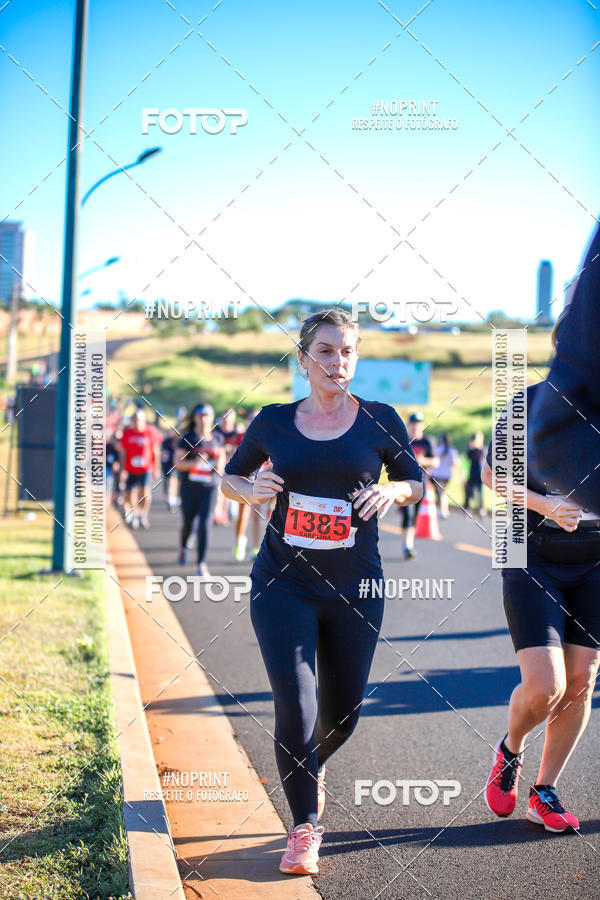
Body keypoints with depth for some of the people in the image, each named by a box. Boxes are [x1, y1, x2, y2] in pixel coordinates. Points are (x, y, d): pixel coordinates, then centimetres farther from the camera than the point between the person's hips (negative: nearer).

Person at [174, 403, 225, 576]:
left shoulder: (217, 438, 5)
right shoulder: (188, 438, -4)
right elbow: (178, 463, -7)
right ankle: (183, 547, 47)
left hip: (210, 486, 1)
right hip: (190, 486, -1)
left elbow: (221, 456, 22)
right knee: (187, 523, 12)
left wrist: (220, 465, 0)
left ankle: (202, 565, -10)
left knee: (205, 524, -12)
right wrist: (194, 463, -24)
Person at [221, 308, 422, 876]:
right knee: (295, 703, -13)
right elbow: (232, 475, 14)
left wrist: (393, 490, -12)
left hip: (355, 589, 1)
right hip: (283, 584, -1)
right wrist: (253, 490, -8)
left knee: (342, 712, 10)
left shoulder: (379, 420, 0)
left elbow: (416, 482, 10)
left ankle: (312, 768, 45)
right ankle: (305, 827, 4)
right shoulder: (273, 421, 2)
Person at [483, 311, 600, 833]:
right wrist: (544, 505, -15)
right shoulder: (528, 404, -7)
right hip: (533, 560, -3)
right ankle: (509, 751, 20)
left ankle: (545, 793, 19)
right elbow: (493, 474, 1)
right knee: (543, 686, -12)